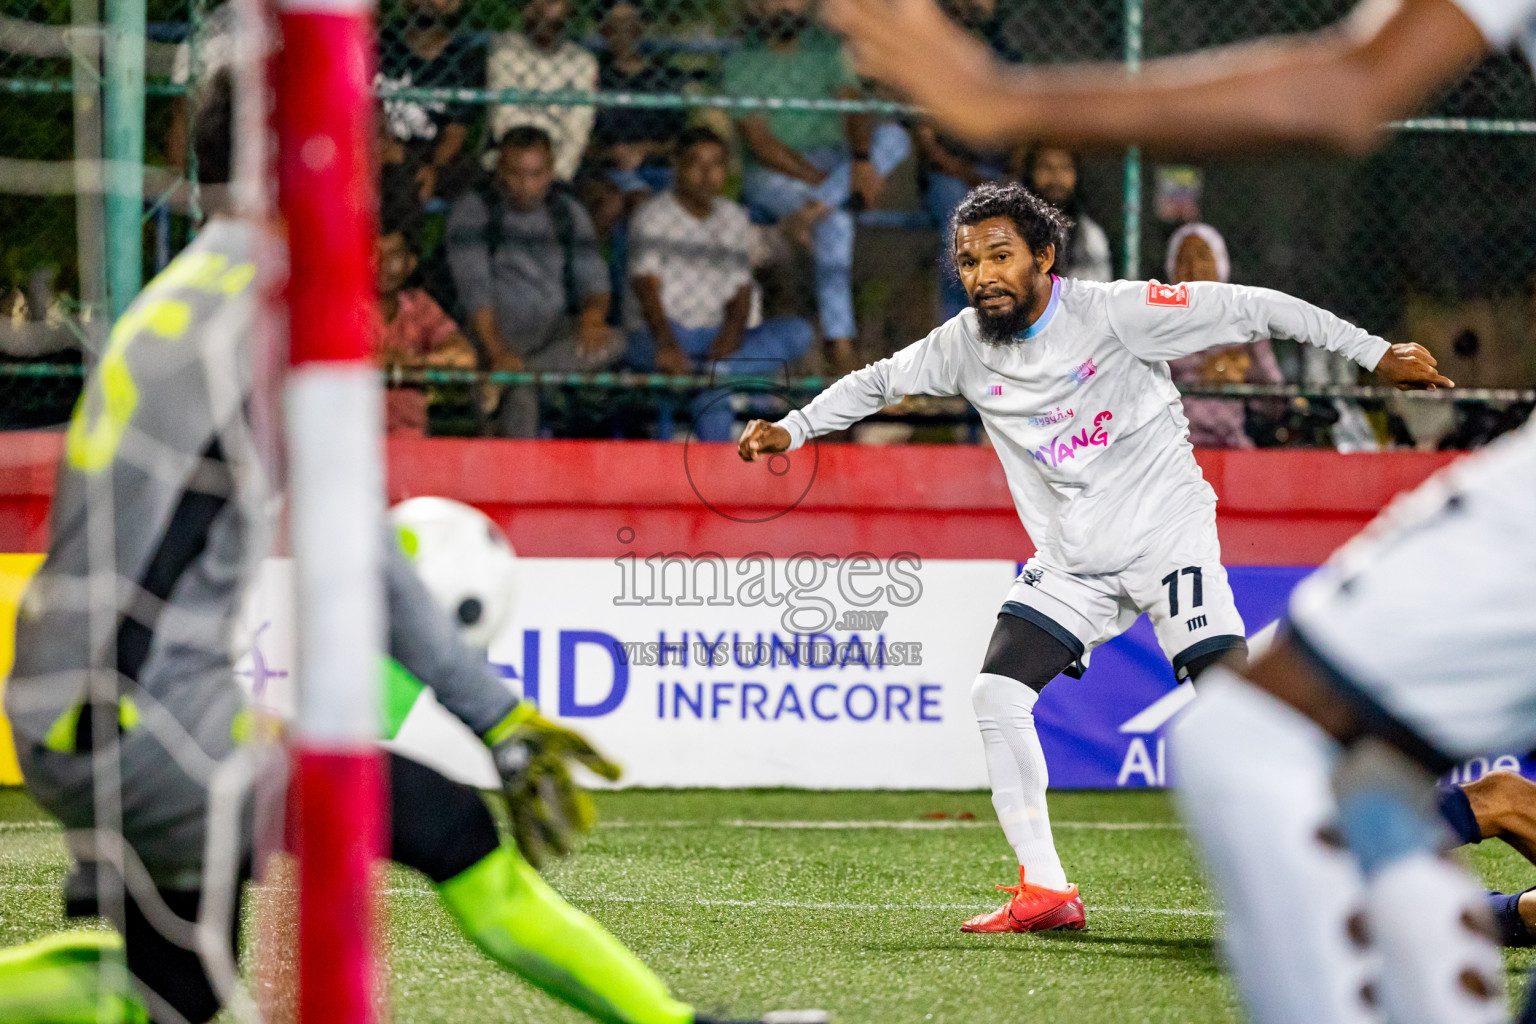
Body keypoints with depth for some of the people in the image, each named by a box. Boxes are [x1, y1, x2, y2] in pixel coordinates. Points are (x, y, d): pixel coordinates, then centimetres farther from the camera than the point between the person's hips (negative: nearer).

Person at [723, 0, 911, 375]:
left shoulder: (826, 51, 10)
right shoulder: (740, 66, -1)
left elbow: (853, 106, -4)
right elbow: (759, 140, -11)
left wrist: (862, 160, -26)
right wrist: (818, 179, -24)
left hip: (832, 160, 4)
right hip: (774, 175, -4)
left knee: (894, 136, -25)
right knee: (836, 221, -34)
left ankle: (818, 206, -40)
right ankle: (840, 346, -38)